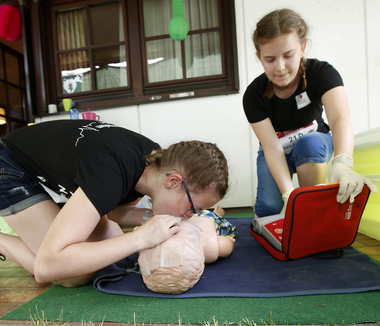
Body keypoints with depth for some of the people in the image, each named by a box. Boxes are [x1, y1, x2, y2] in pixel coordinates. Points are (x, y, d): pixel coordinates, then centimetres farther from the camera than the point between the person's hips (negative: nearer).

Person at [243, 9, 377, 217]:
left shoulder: (322, 73, -23)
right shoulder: (253, 95, -24)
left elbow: (340, 118, -41)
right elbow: (272, 148, -30)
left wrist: (342, 163, -61)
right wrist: (288, 194, -43)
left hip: (314, 145, 1)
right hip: (277, 153, 0)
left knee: (309, 143, -36)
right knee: (270, 207, -24)